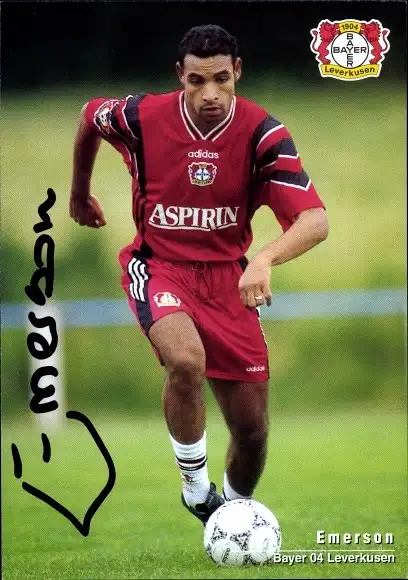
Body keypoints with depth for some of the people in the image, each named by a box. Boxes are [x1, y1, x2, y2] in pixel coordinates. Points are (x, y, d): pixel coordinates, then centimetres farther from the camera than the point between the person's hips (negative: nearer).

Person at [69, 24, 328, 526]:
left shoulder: (262, 133, -18)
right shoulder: (141, 117, -15)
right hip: (158, 266, -1)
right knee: (186, 360, -33)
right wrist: (79, 194, 23)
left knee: (252, 429, 2)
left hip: (228, 276, 2)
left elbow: (314, 221, -27)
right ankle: (196, 487, -10)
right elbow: (89, 117, 10)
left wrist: (264, 259, -46)